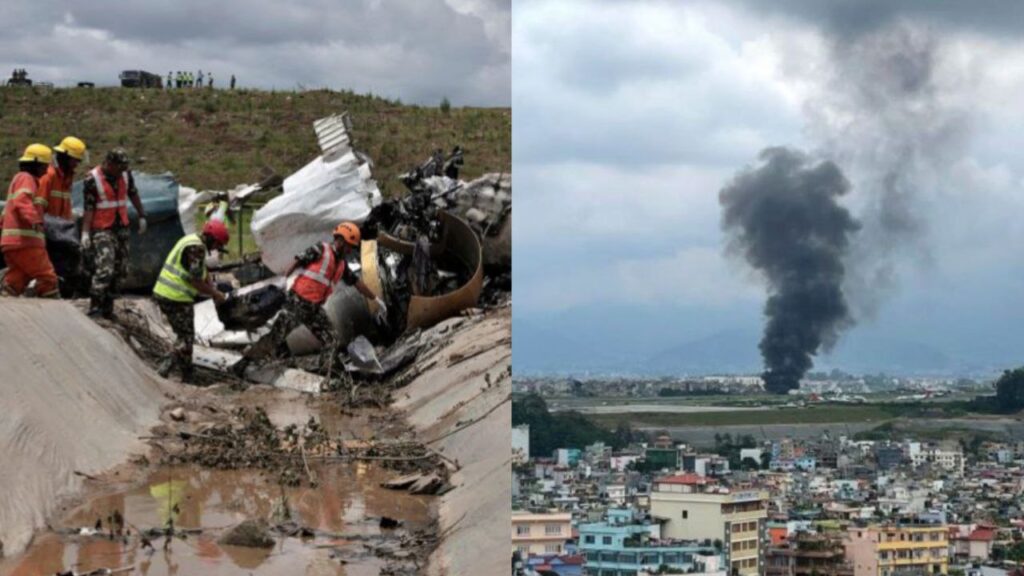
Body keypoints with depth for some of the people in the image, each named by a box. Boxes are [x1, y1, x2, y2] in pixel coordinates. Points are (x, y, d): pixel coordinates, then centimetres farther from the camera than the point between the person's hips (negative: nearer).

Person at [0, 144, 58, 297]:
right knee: (47, 277, -8)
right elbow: (21, 202, -23)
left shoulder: (18, 178, 27)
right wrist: (34, 220, -37)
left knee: (15, 281, 6)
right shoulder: (26, 178, -5)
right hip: (25, 241, -10)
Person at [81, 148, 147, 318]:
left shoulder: (125, 174, 2)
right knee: (105, 268, -20)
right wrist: (85, 233, -16)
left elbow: (133, 194, 17)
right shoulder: (92, 179, -14)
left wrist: (142, 216, 20)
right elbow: (88, 208, -13)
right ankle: (94, 306, -17)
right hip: (102, 229, -6)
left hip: (121, 227, 6)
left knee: (120, 269, 7)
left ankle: (108, 307, 14)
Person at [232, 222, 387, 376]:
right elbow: (297, 262, -12)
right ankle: (242, 363, 2)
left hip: (315, 308, 8)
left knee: (330, 341, -1)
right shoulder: (321, 250, -6)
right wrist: (284, 279, -25)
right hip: (297, 302, -8)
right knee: (275, 337, -8)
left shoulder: (341, 265, 16)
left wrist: (376, 299, 27)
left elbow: (357, 282, 24)